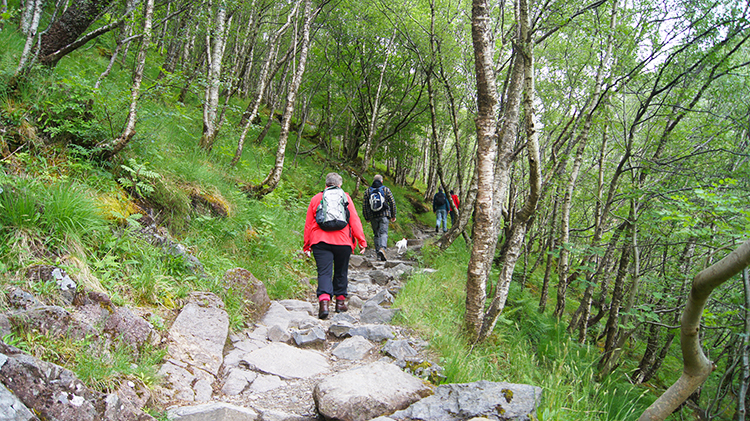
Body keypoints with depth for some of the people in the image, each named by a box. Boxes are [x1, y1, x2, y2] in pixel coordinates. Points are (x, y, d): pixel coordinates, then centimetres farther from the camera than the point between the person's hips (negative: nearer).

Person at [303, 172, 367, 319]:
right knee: (341, 272, 15)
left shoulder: (316, 198, 12)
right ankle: (340, 301, 21)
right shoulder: (345, 197, 9)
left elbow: (308, 223, 13)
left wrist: (307, 245, 19)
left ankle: (324, 301, -23)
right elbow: (354, 220, 2)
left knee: (324, 272, -4)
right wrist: (361, 241, 4)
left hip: (320, 241, 0)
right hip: (342, 241, 0)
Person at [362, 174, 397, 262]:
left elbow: (364, 206, 4)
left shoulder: (367, 191, 7)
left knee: (376, 235, 11)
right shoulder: (386, 189, 3)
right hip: (384, 215, -2)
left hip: (373, 217, 2)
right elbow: (392, 203, 0)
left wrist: (366, 218, 12)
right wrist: (393, 215, 8)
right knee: (383, 233, -6)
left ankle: (379, 255, 9)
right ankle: (382, 248, -33)